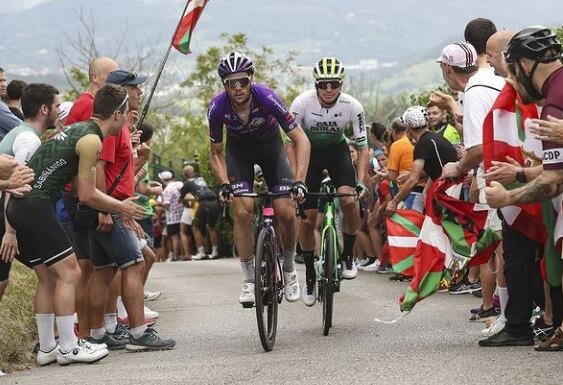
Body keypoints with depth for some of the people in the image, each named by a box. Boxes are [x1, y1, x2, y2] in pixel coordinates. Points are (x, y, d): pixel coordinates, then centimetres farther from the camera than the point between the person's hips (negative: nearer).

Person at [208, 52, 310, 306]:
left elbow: (301, 140, -28)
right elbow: (216, 153, -11)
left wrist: (299, 181, -38)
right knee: (243, 211, -18)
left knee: (286, 212, -13)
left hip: (270, 146, -1)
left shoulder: (266, 98, -33)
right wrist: (225, 184, -28)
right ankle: (249, 280, -6)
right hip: (238, 150, 1)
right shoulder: (217, 108, -28)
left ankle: (289, 270, 11)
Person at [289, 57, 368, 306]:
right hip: (309, 152, 0)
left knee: (349, 201, -26)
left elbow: (362, 147, -16)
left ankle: (348, 256, -4)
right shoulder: (302, 103, -27)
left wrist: (360, 182, -26)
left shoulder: (352, 107, -24)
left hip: (337, 150, 0)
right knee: (307, 218, -4)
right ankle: (309, 276, 13)